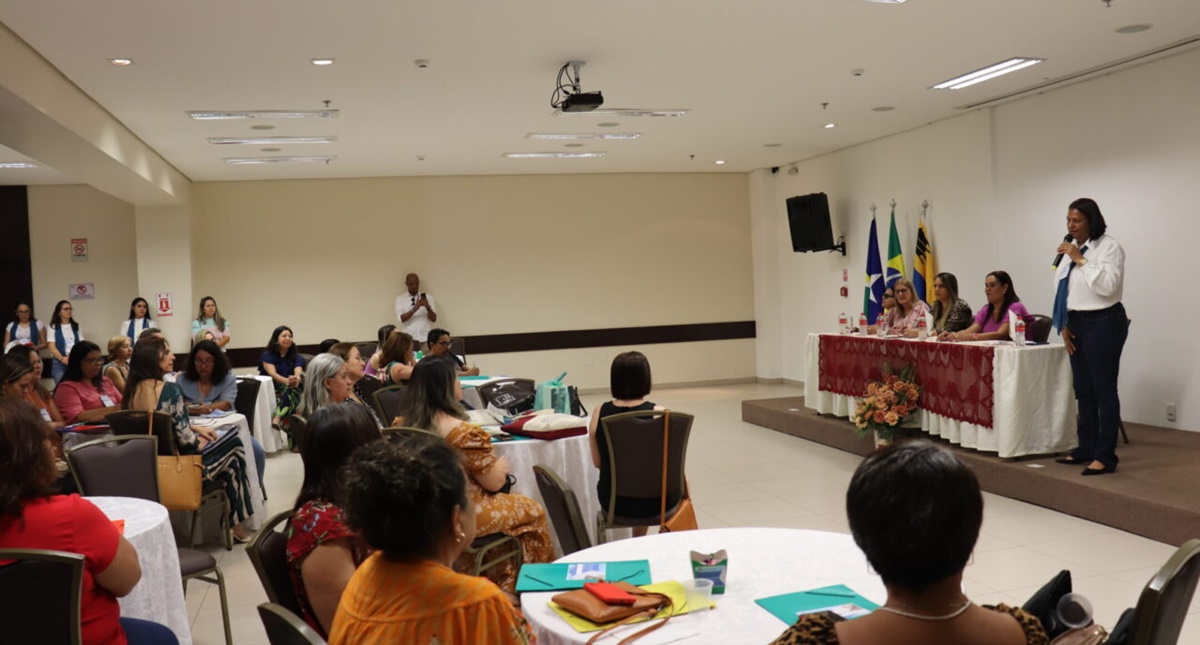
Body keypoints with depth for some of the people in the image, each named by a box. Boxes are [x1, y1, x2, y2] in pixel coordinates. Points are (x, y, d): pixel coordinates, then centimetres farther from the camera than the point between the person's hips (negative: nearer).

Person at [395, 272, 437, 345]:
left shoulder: (428, 297, 8)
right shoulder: (400, 298, 6)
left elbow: (434, 319, 3)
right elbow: (401, 319, -7)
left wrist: (428, 307, -16)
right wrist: (415, 308, -20)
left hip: (425, 337, 1)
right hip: (408, 338, -1)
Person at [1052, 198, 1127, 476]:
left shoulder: (1109, 246, -10)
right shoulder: (1072, 248, 11)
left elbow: (1109, 286, -23)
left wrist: (1081, 261, -20)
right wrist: (1064, 325, 11)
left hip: (1103, 323, -8)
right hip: (1077, 323, 8)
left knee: (1104, 390, -5)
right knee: (1083, 390, 14)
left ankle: (1105, 456, 0)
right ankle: (1086, 448, 24)